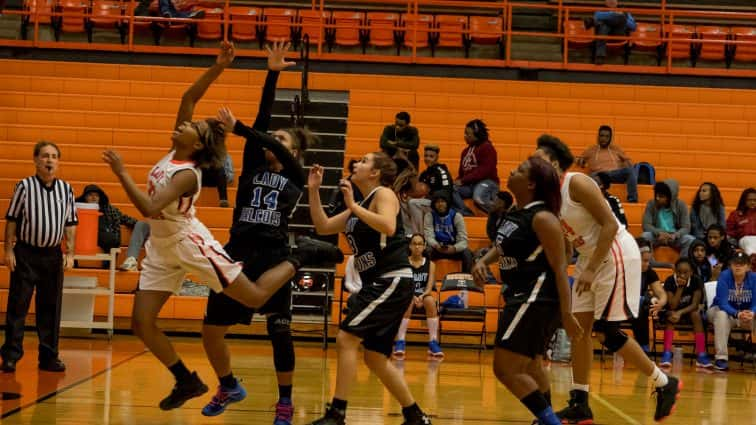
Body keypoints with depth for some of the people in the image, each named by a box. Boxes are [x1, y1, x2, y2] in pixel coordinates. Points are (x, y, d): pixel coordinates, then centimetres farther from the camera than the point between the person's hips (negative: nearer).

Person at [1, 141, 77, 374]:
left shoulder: (66, 189, 6)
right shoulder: (25, 186, -3)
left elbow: (70, 223, 10)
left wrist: (69, 253, 4)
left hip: (53, 254, 3)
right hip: (26, 253, -3)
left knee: (51, 307, 6)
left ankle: (48, 356, 13)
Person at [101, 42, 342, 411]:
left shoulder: (187, 174, -23)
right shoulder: (174, 153, -2)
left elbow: (149, 208, -37)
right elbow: (188, 98, -1)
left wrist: (121, 173, -33)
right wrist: (218, 67, -11)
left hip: (190, 244, -8)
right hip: (161, 248, 8)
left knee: (256, 298, -4)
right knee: (141, 324, 0)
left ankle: (300, 257, 17)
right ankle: (187, 382, 13)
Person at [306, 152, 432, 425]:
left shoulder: (384, 194, -7)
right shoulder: (359, 206, 19)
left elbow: (388, 226, -26)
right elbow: (323, 227, 17)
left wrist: (353, 206, -22)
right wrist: (313, 190, 10)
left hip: (392, 281, -10)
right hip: (375, 284, 10)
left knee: (346, 339, -15)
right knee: (375, 358, 12)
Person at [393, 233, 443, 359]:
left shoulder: (430, 264, 5)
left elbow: (429, 288, -5)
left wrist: (422, 296, -27)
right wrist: (413, 297, -29)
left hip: (424, 296, 1)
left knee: (430, 300, -34)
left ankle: (433, 343, -32)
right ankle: (400, 342, -38)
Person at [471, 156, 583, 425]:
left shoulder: (542, 218, -18)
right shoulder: (515, 214, 9)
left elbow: (560, 267, -20)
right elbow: (504, 246, 29)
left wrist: (566, 314, -23)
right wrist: (483, 261, 9)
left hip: (538, 300, -10)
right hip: (521, 297, 10)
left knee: (506, 369, -13)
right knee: (530, 367, 24)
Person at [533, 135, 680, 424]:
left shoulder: (577, 183, -18)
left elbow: (610, 225, -22)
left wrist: (591, 269, -24)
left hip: (616, 255, -9)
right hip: (591, 258, 9)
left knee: (605, 332, -9)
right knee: (579, 327, 5)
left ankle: (665, 384, 5)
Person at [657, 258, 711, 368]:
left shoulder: (696, 281, -14)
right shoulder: (670, 281, -17)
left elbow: (695, 304, -19)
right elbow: (672, 306, -22)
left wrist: (680, 312, -35)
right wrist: (680, 287, -31)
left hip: (689, 311, 1)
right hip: (673, 311, -1)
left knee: (696, 314, -31)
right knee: (671, 316, -33)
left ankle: (701, 355, -34)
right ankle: (667, 354, -38)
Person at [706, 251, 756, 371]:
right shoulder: (724, 276, -19)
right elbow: (723, 303, -25)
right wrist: (737, 314, -44)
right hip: (723, 310, -2)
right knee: (721, 315, -36)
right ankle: (721, 357, -37)